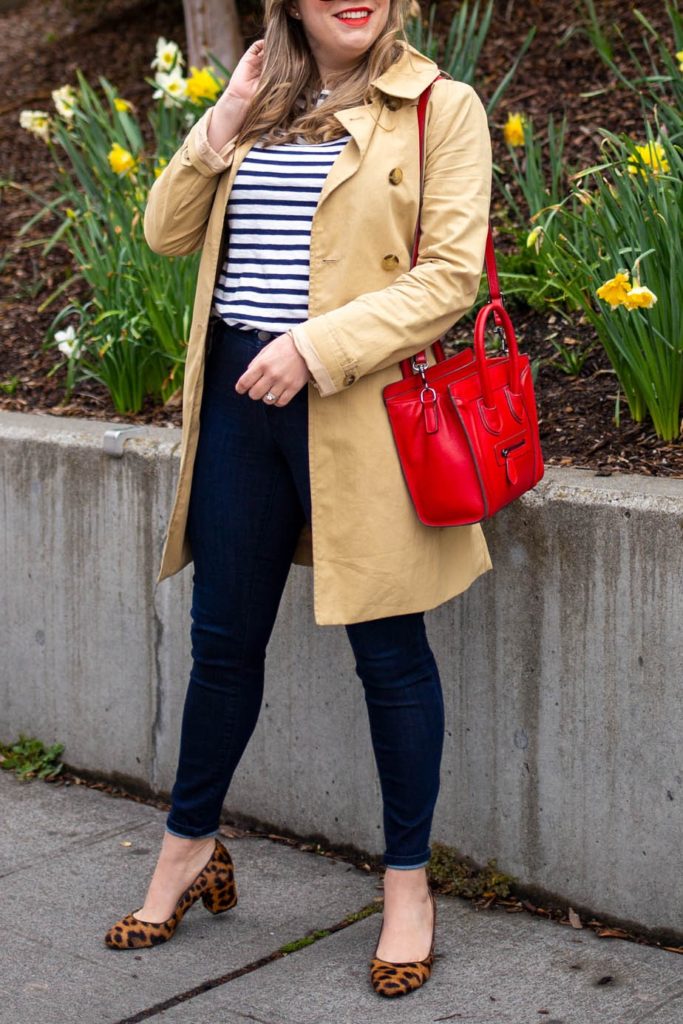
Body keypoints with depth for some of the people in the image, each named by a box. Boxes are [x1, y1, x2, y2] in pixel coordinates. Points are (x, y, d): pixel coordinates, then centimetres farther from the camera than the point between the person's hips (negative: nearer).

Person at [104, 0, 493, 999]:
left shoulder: (442, 108, -3)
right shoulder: (263, 105, 14)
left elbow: (450, 276, -11)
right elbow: (168, 233, 11)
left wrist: (316, 348, -19)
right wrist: (221, 126, -2)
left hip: (358, 411, -5)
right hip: (238, 393, 5)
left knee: (388, 647, 4)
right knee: (224, 637, 14)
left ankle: (408, 882, 20)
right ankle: (191, 846, 32)